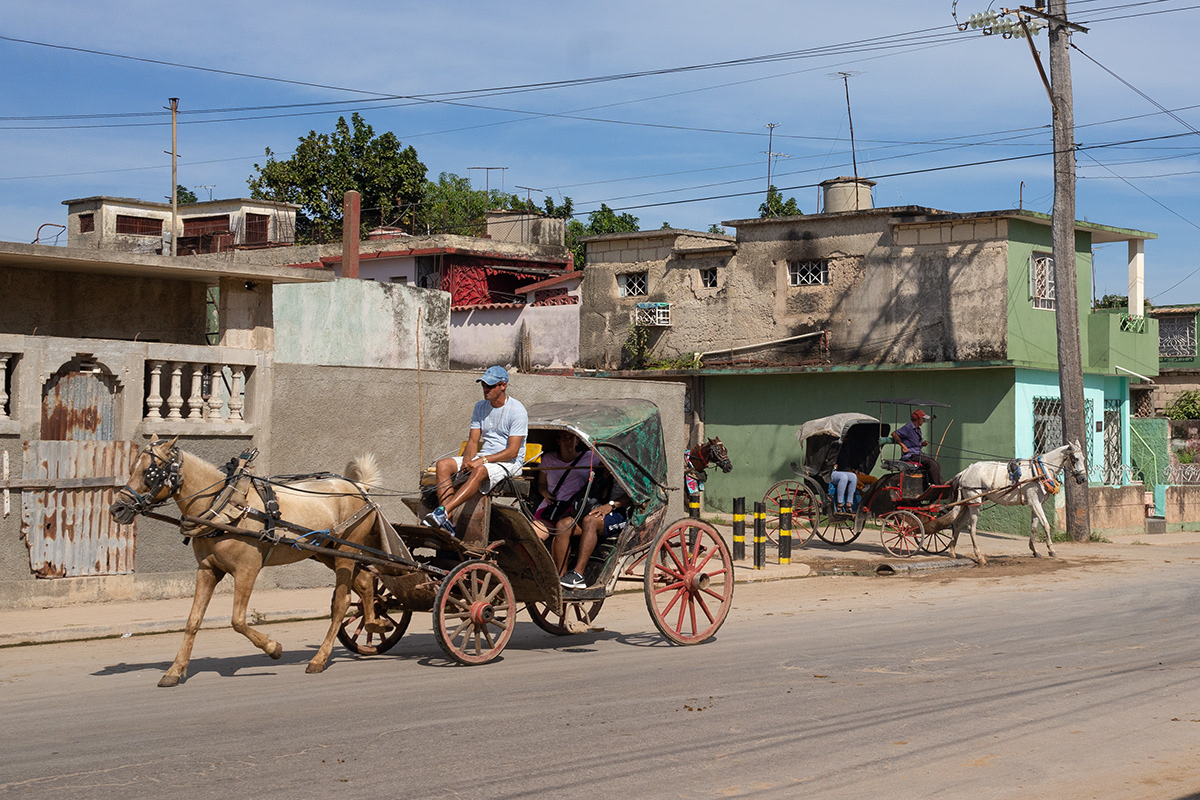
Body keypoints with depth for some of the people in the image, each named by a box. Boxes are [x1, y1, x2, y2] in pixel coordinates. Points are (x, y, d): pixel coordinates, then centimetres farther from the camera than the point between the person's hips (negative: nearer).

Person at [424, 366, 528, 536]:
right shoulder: (480, 407, 10)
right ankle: (446, 522, -31)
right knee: (443, 464, -16)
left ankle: (442, 511, -49)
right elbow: (472, 441, 8)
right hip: (483, 457, 7)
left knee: (480, 471, -39)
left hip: (509, 462, -7)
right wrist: (467, 460, -15)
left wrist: (483, 460, -26)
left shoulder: (517, 410, -12)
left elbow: (512, 451, -17)